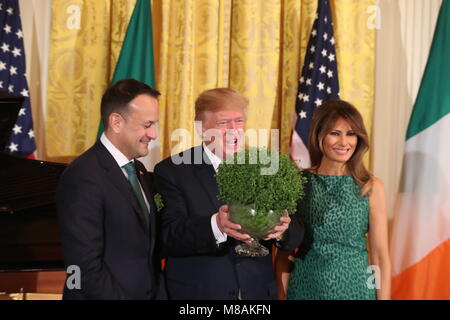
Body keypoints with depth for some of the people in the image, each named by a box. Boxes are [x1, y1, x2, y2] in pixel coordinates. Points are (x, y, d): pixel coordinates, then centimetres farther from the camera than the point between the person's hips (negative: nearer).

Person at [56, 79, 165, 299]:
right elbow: (86, 267, -22)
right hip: (110, 294, -8)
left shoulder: (139, 172, 9)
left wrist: (158, 294, 1)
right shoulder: (83, 177, -19)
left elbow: (148, 250, 12)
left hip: (149, 293, 8)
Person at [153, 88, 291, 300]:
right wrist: (215, 226, -34)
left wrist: (281, 228, -24)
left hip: (258, 291, 3)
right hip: (197, 292, -3)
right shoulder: (171, 171, -6)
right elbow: (168, 238, -18)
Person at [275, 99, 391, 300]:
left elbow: (380, 256, -2)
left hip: (354, 289, 0)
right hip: (304, 289, 0)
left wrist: (383, 297, -7)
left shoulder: (371, 187, -3)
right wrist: (281, 295, -4)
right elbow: (285, 251, 2)